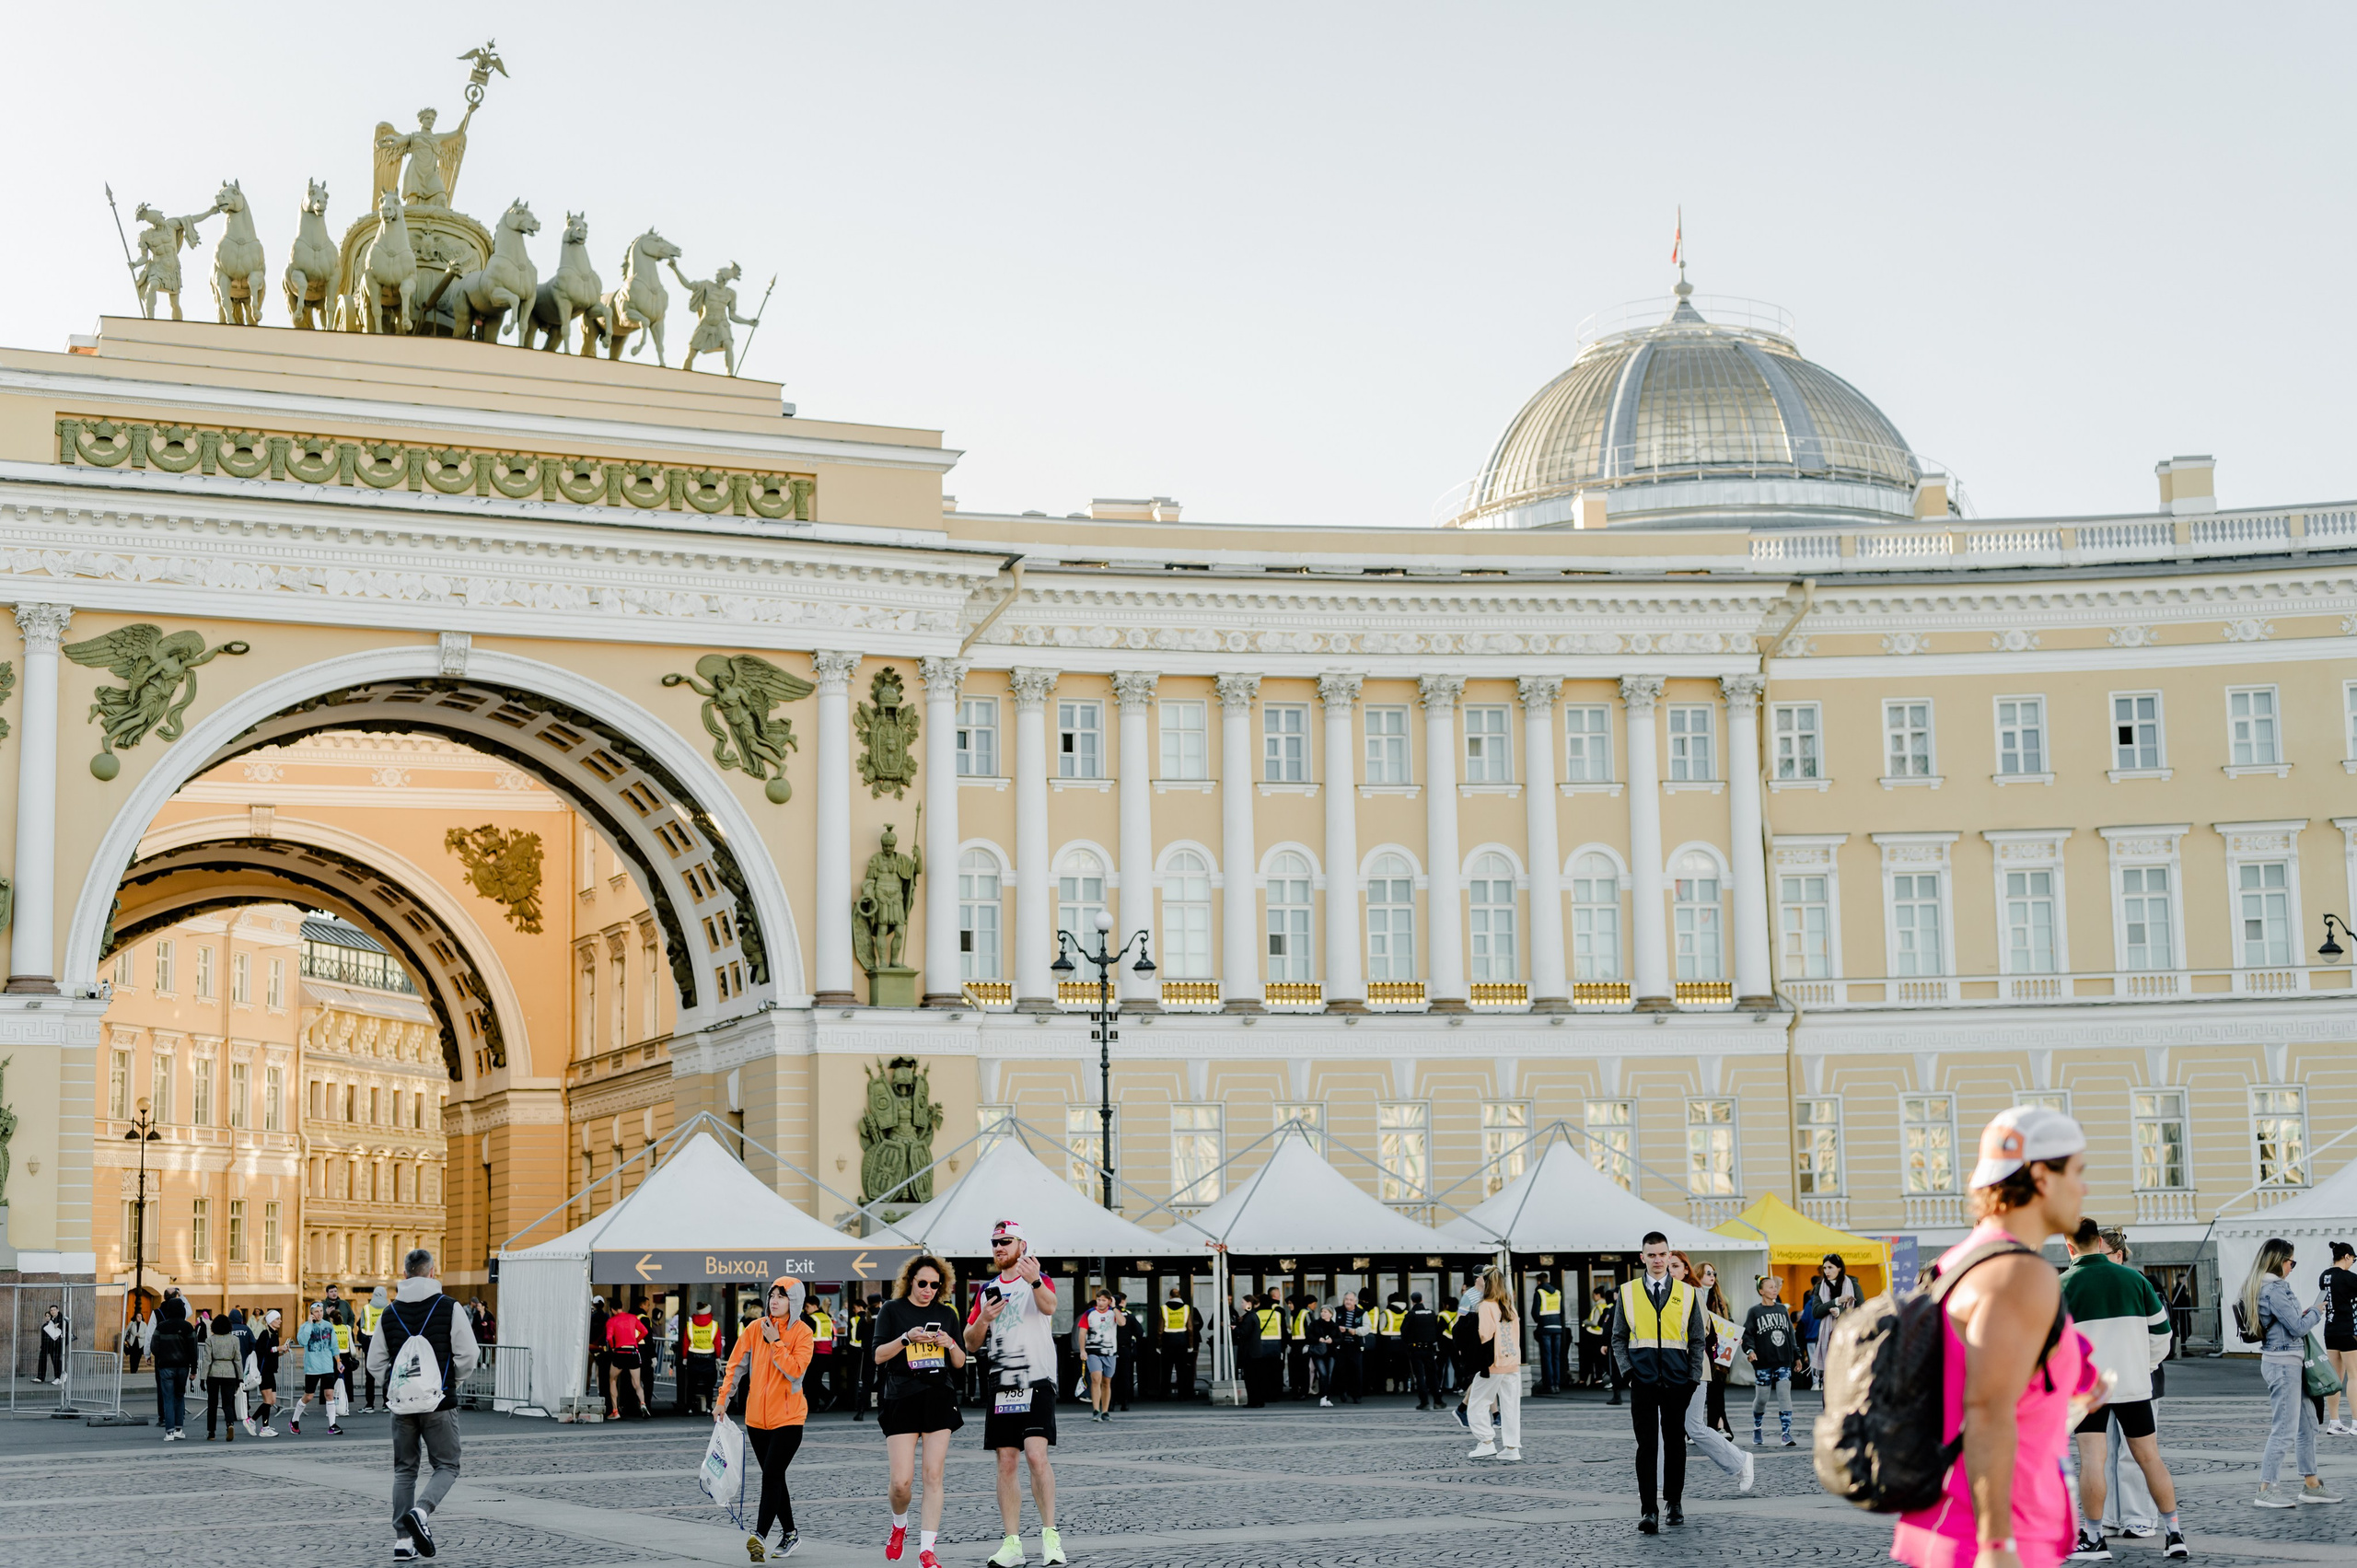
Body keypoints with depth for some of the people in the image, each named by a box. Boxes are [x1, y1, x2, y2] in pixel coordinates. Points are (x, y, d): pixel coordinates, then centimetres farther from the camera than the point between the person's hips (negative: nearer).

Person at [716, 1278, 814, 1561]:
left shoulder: (802, 1333, -6)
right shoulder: (755, 1329, 3)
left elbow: (796, 1370, -17)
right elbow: (736, 1365, 7)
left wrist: (775, 1342, -17)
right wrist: (722, 1399, 2)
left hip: (788, 1418, -4)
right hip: (757, 1417, 5)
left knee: (771, 1476, -15)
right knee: (774, 1477, 12)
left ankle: (759, 1537, -22)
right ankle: (790, 1535, 23)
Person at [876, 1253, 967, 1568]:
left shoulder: (946, 1314, 11)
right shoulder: (893, 1310, 3)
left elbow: (960, 1363, 13)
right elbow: (878, 1356, -3)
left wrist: (951, 1344, -8)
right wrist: (906, 1338, -18)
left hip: (939, 1398, 2)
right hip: (901, 1399, -2)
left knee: (933, 1475, -6)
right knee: (902, 1481, -8)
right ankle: (899, 1525, 24)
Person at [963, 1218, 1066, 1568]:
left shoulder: (1039, 1281, 0)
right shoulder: (987, 1291, 15)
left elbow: (1049, 1307, -24)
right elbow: (971, 1343, 16)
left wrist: (1034, 1282, -44)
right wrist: (983, 1319, -5)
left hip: (1037, 1381, -5)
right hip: (1001, 1386, 5)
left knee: (1036, 1454, -18)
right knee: (1006, 1463, 4)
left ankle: (1049, 1535, -12)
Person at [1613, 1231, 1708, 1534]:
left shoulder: (1686, 1293, 7)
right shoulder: (1628, 1293, 6)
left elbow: (1698, 1339, 9)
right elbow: (1619, 1337, 9)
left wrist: (1694, 1377, 1)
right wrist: (1627, 1369, -5)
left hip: (1677, 1381, 1)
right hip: (1642, 1381, -1)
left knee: (1675, 1441, 9)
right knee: (1647, 1445, -7)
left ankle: (1674, 1502, 22)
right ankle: (1649, 1510, -9)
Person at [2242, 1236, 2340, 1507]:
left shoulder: (2263, 1287, 12)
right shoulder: (2274, 1289, -19)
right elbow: (2297, 1327, -17)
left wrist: (2305, 1315, 9)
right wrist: (2316, 1312, 0)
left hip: (2287, 1362, 10)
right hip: (2283, 1363, -10)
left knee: (2307, 1423, 16)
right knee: (2285, 1429, -5)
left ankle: (2310, 1484, 23)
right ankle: (2266, 1490, 1)